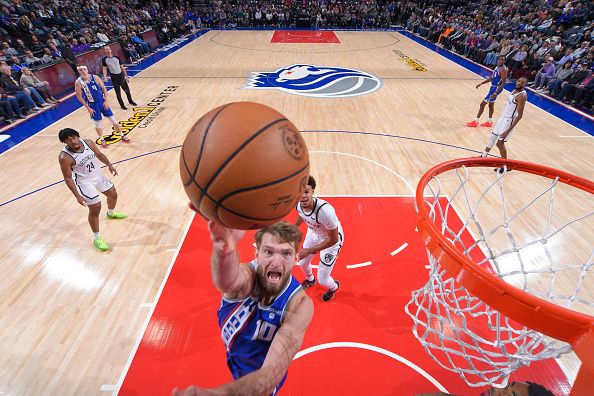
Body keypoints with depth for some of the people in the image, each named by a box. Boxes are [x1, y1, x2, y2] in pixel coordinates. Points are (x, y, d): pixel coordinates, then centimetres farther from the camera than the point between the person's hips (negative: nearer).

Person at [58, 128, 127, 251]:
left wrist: (109, 165, 1)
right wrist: (78, 196, -23)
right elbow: (68, 178, -20)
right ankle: (97, 238, 9)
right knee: (95, 209, -7)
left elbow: (99, 155, 7)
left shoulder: (88, 142, -13)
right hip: (85, 182, -6)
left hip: (99, 175, 6)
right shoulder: (65, 157, -26)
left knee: (113, 195, 23)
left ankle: (111, 213, 57)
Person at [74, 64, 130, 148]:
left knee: (112, 118, 4)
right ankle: (102, 140, 23)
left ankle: (122, 135, 17)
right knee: (97, 122, 7)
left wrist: (106, 101, -5)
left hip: (102, 101, 2)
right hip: (92, 104, -1)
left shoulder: (95, 77, -9)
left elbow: (104, 88, 0)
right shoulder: (78, 82, -14)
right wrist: (88, 108, -10)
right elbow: (79, 97, -8)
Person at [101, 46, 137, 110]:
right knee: (118, 92, 3)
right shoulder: (104, 60, -5)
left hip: (121, 75, 2)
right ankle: (122, 105, 16)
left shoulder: (117, 57, 0)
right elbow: (104, 69, -1)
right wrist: (105, 77, -18)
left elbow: (122, 67, 6)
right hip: (114, 77, -2)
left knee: (127, 89, 13)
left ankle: (130, 101, 36)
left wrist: (126, 76, 4)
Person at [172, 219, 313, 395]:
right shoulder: (247, 277, -33)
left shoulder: (300, 304, -34)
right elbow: (227, 280, -59)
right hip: (234, 356, 2)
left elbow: (272, 373, -43)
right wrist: (224, 249, -83)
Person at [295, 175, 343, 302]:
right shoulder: (298, 204, -24)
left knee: (322, 280, 2)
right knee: (302, 263, 23)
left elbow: (333, 239, -28)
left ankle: (334, 287, 42)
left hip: (332, 240, -5)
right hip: (313, 233, 6)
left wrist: (309, 251, -27)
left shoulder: (325, 210, -43)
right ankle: (310, 279, 60)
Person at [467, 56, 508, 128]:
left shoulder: (503, 70, -22)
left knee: (482, 104, -6)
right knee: (491, 104, 18)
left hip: (496, 88, -10)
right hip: (493, 86, 10)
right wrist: (481, 83, 15)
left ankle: (475, 121, 2)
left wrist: (495, 93, -31)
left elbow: (503, 83, -24)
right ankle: (489, 122, 29)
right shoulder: (497, 67, 7)